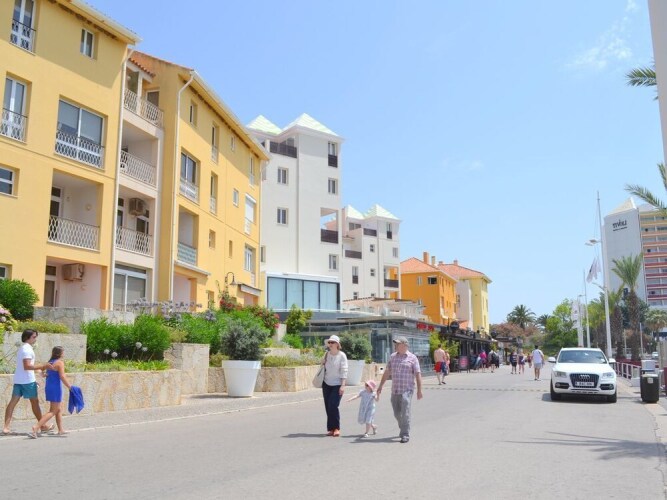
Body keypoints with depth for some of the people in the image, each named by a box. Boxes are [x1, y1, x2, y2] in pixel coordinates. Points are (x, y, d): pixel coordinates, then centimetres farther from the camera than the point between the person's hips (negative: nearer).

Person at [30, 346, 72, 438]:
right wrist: (70, 387, -16)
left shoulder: (49, 362, 13)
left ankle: (60, 430, 23)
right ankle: (36, 427, -18)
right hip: (56, 388, -9)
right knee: (53, 411, -5)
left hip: (48, 387, 9)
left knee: (59, 410, 18)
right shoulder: (60, 362, -11)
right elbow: (62, 377, -18)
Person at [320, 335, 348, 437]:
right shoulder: (326, 354, 5)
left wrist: (343, 385, -18)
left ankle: (336, 428, -1)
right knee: (328, 406, 4)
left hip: (337, 384, -5)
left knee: (333, 405, -14)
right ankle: (331, 428, 13)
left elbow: (344, 371, -12)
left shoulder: (341, 355, -8)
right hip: (326, 384, 5)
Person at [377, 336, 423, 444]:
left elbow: (418, 374, -4)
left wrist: (419, 390, -10)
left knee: (405, 413, -9)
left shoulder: (412, 358, -2)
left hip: (407, 390, -5)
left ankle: (405, 435, -2)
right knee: (397, 414, 10)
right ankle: (403, 429, 32)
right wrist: (380, 386, 14)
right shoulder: (393, 357, 11)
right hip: (394, 390, 5)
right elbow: (387, 372, 15)